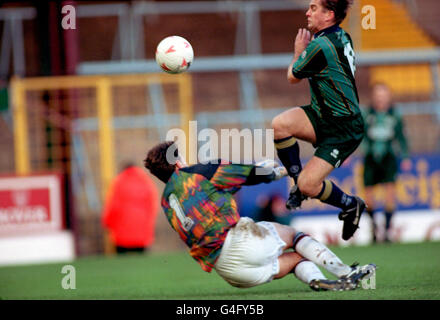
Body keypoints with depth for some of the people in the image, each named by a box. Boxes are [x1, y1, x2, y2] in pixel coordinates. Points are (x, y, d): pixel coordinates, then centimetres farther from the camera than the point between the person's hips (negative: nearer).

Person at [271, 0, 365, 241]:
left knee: (308, 186, -13)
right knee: (279, 125, -15)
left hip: (343, 130, -9)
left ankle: (350, 205, 14)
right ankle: (297, 178, 4)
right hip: (322, 116, 9)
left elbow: (292, 77, -5)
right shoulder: (341, 37, 5)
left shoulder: (321, 46, -24)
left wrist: (298, 52, 12)